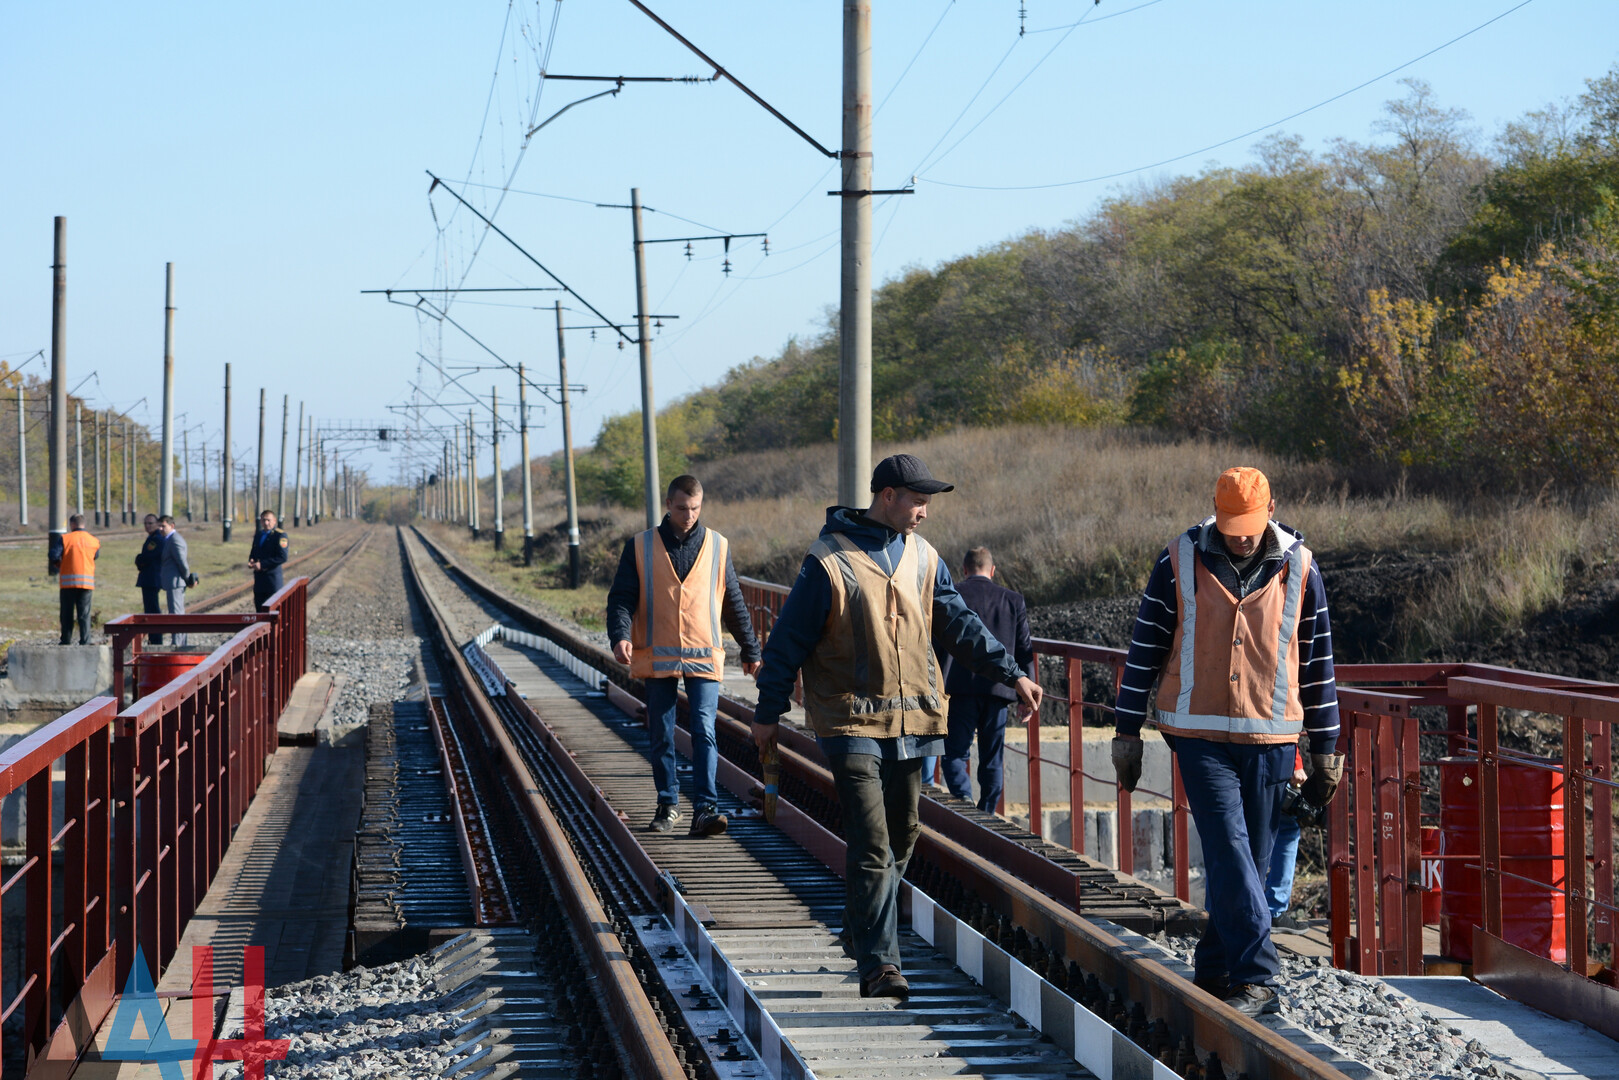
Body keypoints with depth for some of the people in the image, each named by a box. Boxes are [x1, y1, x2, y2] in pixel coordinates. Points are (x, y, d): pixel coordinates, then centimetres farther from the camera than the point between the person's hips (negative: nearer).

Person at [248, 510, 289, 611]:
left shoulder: (280, 535, -8)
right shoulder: (258, 535, 15)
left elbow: (282, 557, -17)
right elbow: (253, 553, 25)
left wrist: (262, 564, -19)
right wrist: (251, 562, 0)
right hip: (259, 579, 7)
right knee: (259, 609, 8)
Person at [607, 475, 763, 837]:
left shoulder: (717, 546, 6)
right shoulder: (640, 547, 2)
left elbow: (734, 603, 15)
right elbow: (621, 597, -1)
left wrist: (750, 649, 20)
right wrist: (620, 636, -20)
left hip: (703, 657, 0)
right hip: (656, 657, 0)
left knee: (704, 732, -11)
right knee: (661, 736, 7)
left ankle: (705, 809, -15)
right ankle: (668, 805, 20)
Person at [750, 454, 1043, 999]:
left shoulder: (921, 559, 8)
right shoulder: (829, 561, -10)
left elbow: (960, 626, 13)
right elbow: (789, 640, -4)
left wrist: (1011, 674, 5)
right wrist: (768, 712, -2)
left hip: (912, 718, 6)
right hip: (853, 721, -6)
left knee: (900, 837, 14)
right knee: (872, 845, -14)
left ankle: (862, 930, 33)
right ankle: (878, 964, -16)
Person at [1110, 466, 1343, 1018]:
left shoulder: (1299, 568, 3)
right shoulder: (1179, 563, -1)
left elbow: (1318, 661, 10)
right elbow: (1145, 648, 5)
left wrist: (1324, 748, 11)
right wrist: (1126, 731, 4)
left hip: (1271, 739, 2)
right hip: (1201, 737, -2)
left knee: (1251, 861, 5)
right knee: (1229, 850, -13)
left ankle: (1215, 969, 19)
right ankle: (1256, 978, -16)